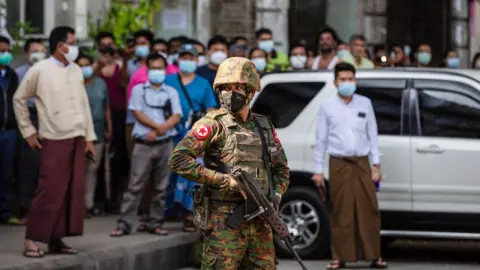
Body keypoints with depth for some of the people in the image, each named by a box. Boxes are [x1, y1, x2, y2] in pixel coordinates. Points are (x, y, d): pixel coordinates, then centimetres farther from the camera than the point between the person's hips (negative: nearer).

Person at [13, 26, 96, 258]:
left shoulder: (76, 70, 12)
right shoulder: (39, 70, -5)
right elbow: (19, 99, 2)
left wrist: (89, 137, 11)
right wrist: (28, 132, 0)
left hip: (77, 139, 6)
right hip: (54, 140, -6)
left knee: (73, 191, 3)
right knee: (49, 191, -10)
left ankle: (56, 239, 9)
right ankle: (32, 240, -6)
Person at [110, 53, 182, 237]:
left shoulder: (171, 92, 12)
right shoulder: (139, 90, 7)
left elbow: (176, 117, 0)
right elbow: (138, 114, -4)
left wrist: (158, 131, -15)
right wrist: (158, 126, -13)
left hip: (165, 144, 2)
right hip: (143, 144, -2)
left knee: (160, 187, 5)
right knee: (135, 186, -5)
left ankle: (156, 223, 11)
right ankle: (124, 224, -5)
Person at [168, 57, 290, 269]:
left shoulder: (264, 126, 13)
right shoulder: (214, 124, -6)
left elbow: (281, 169, 23)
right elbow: (178, 160, -16)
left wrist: (275, 197, 3)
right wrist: (222, 180, -18)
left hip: (260, 222, 6)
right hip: (225, 221, -6)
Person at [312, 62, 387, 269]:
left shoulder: (365, 104, 9)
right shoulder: (327, 107, 5)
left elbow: (372, 135, 11)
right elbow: (321, 139, 6)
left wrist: (376, 164, 6)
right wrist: (318, 170, 3)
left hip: (362, 163, 1)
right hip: (339, 164, -1)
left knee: (369, 209, -1)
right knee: (341, 213, -1)